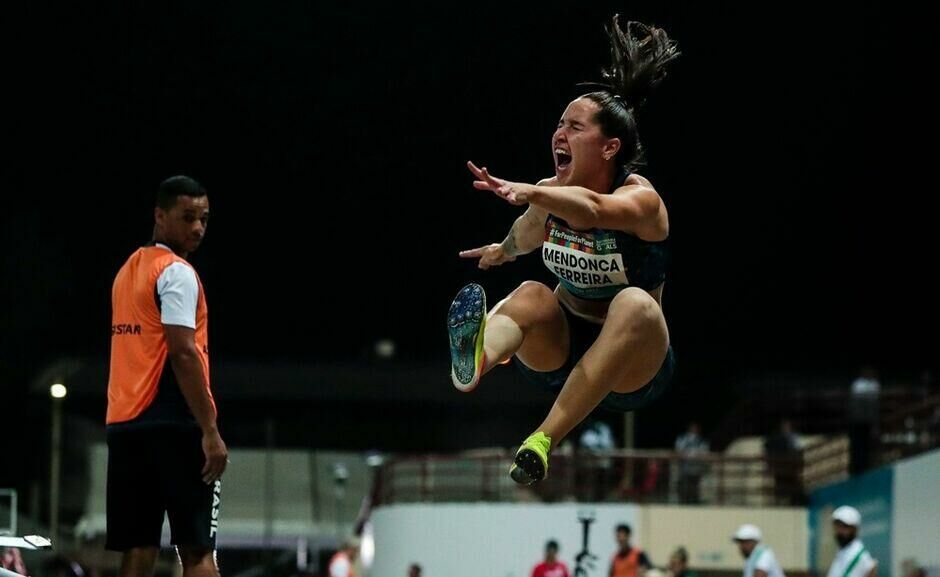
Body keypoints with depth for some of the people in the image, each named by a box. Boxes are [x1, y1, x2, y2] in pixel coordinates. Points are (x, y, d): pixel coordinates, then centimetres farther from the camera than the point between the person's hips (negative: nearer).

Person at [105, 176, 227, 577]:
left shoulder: (128, 270, 19)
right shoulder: (176, 272, -8)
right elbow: (183, 353, -17)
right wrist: (211, 431, -18)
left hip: (124, 423, 8)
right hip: (174, 424, -8)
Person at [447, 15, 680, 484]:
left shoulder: (640, 198, -17)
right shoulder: (548, 196, 0)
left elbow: (592, 209, -43)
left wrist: (527, 193, -59)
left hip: (633, 372, -4)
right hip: (561, 353, 4)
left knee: (635, 305, -36)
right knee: (532, 296, -26)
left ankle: (544, 440, -47)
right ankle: (475, 361, -63)